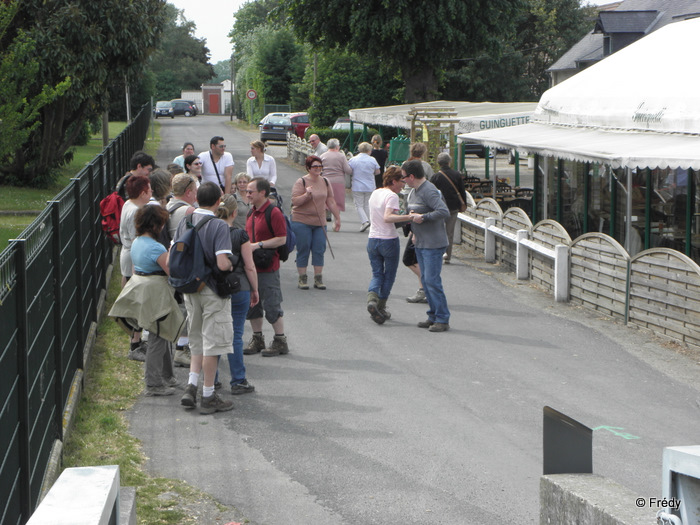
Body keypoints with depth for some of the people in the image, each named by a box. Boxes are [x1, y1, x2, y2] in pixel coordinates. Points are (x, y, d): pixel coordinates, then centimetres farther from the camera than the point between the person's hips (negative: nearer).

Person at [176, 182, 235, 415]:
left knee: (198, 342, 19)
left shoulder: (185, 223, 3)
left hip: (190, 289, 6)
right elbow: (222, 263, -25)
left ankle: (191, 386, 8)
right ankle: (208, 397, 7)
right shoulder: (219, 226, -17)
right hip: (213, 290, -6)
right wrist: (231, 266, -4)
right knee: (212, 342, 2)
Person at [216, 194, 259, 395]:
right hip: (237, 288, -3)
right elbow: (250, 267, -6)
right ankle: (238, 382, 5)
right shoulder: (240, 235, -9)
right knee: (236, 335, 2)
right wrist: (255, 290, 7)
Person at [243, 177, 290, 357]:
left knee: (271, 305, -3)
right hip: (251, 266, 9)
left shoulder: (274, 212, -13)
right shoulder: (252, 213, 13)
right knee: (251, 304, 12)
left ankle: (280, 341, 7)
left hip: (268, 268, -9)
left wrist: (258, 245, -20)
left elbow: (282, 239, -18)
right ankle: (257, 339, 22)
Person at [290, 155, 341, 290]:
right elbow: (295, 201, -12)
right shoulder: (301, 182, -6)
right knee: (303, 250, 0)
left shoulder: (325, 182, 9)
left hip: (320, 222, 4)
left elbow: (331, 201, 14)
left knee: (319, 250, 1)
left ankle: (318, 279, 7)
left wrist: (337, 218, 13)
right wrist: (306, 195, -27)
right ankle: (302, 279, 8)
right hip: (301, 221, -4)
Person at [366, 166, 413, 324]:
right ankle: (381, 308, 14)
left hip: (372, 240, 6)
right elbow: (387, 217, -29)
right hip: (389, 240, -6)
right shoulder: (392, 196, -14)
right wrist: (409, 217, -38)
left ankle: (372, 298, -15)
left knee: (377, 274, 11)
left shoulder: (375, 193, 10)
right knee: (389, 275, 10)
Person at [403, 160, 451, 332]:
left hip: (433, 244, -10)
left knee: (432, 280, -10)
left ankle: (442, 319, -5)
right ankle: (433, 316, 18)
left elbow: (444, 212, -29)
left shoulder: (429, 191, -18)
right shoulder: (414, 191, 13)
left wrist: (422, 217, -22)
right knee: (425, 280, 11)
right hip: (420, 243, 10)